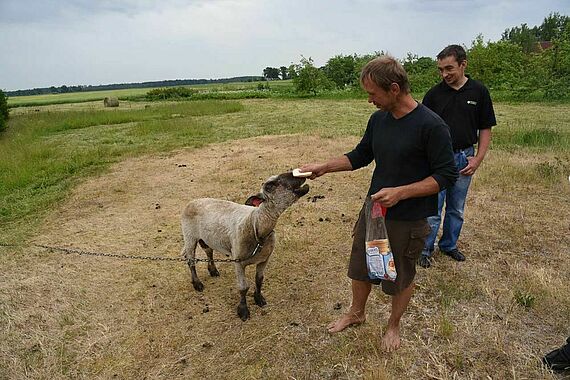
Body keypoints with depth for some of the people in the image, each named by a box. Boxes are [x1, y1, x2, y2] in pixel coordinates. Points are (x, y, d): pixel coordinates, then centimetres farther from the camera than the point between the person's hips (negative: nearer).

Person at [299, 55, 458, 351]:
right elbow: (360, 155, 10)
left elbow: (446, 175, -18)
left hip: (408, 219, -5)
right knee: (360, 266, 19)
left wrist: (400, 192, -26)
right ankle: (356, 313, 46)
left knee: (401, 276, 16)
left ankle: (394, 325, 43)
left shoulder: (431, 125, -21)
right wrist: (324, 167, 0)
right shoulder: (378, 119, -1)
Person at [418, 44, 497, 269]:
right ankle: (425, 249, 17)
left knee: (457, 209, 14)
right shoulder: (434, 94, -3)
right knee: (432, 209, 1)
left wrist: (478, 159, -5)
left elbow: (485, 129, 3)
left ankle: (449, 245, 32)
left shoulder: (479, 91, -1)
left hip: (464, 159, 2)